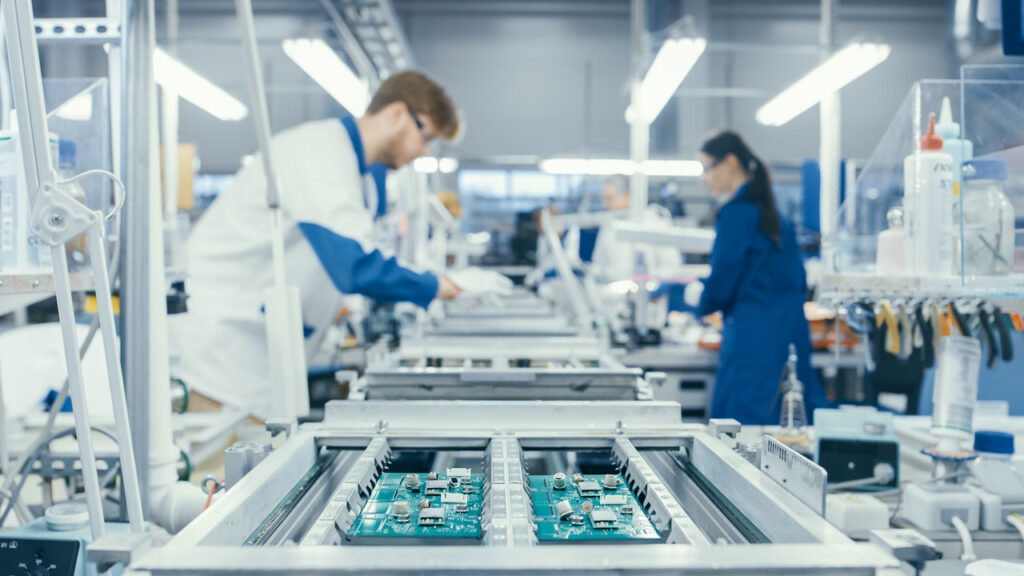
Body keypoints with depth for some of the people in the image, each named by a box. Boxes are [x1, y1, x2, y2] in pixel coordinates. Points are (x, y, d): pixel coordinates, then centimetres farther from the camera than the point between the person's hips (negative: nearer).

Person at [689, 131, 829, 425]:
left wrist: (698, 295, 9)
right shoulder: (772, 213, 15)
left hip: (754, 337, -9)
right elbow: (798, 281, 21)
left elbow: (722, 284, -13)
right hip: (790, 331, 9)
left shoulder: (736, 213, -11)